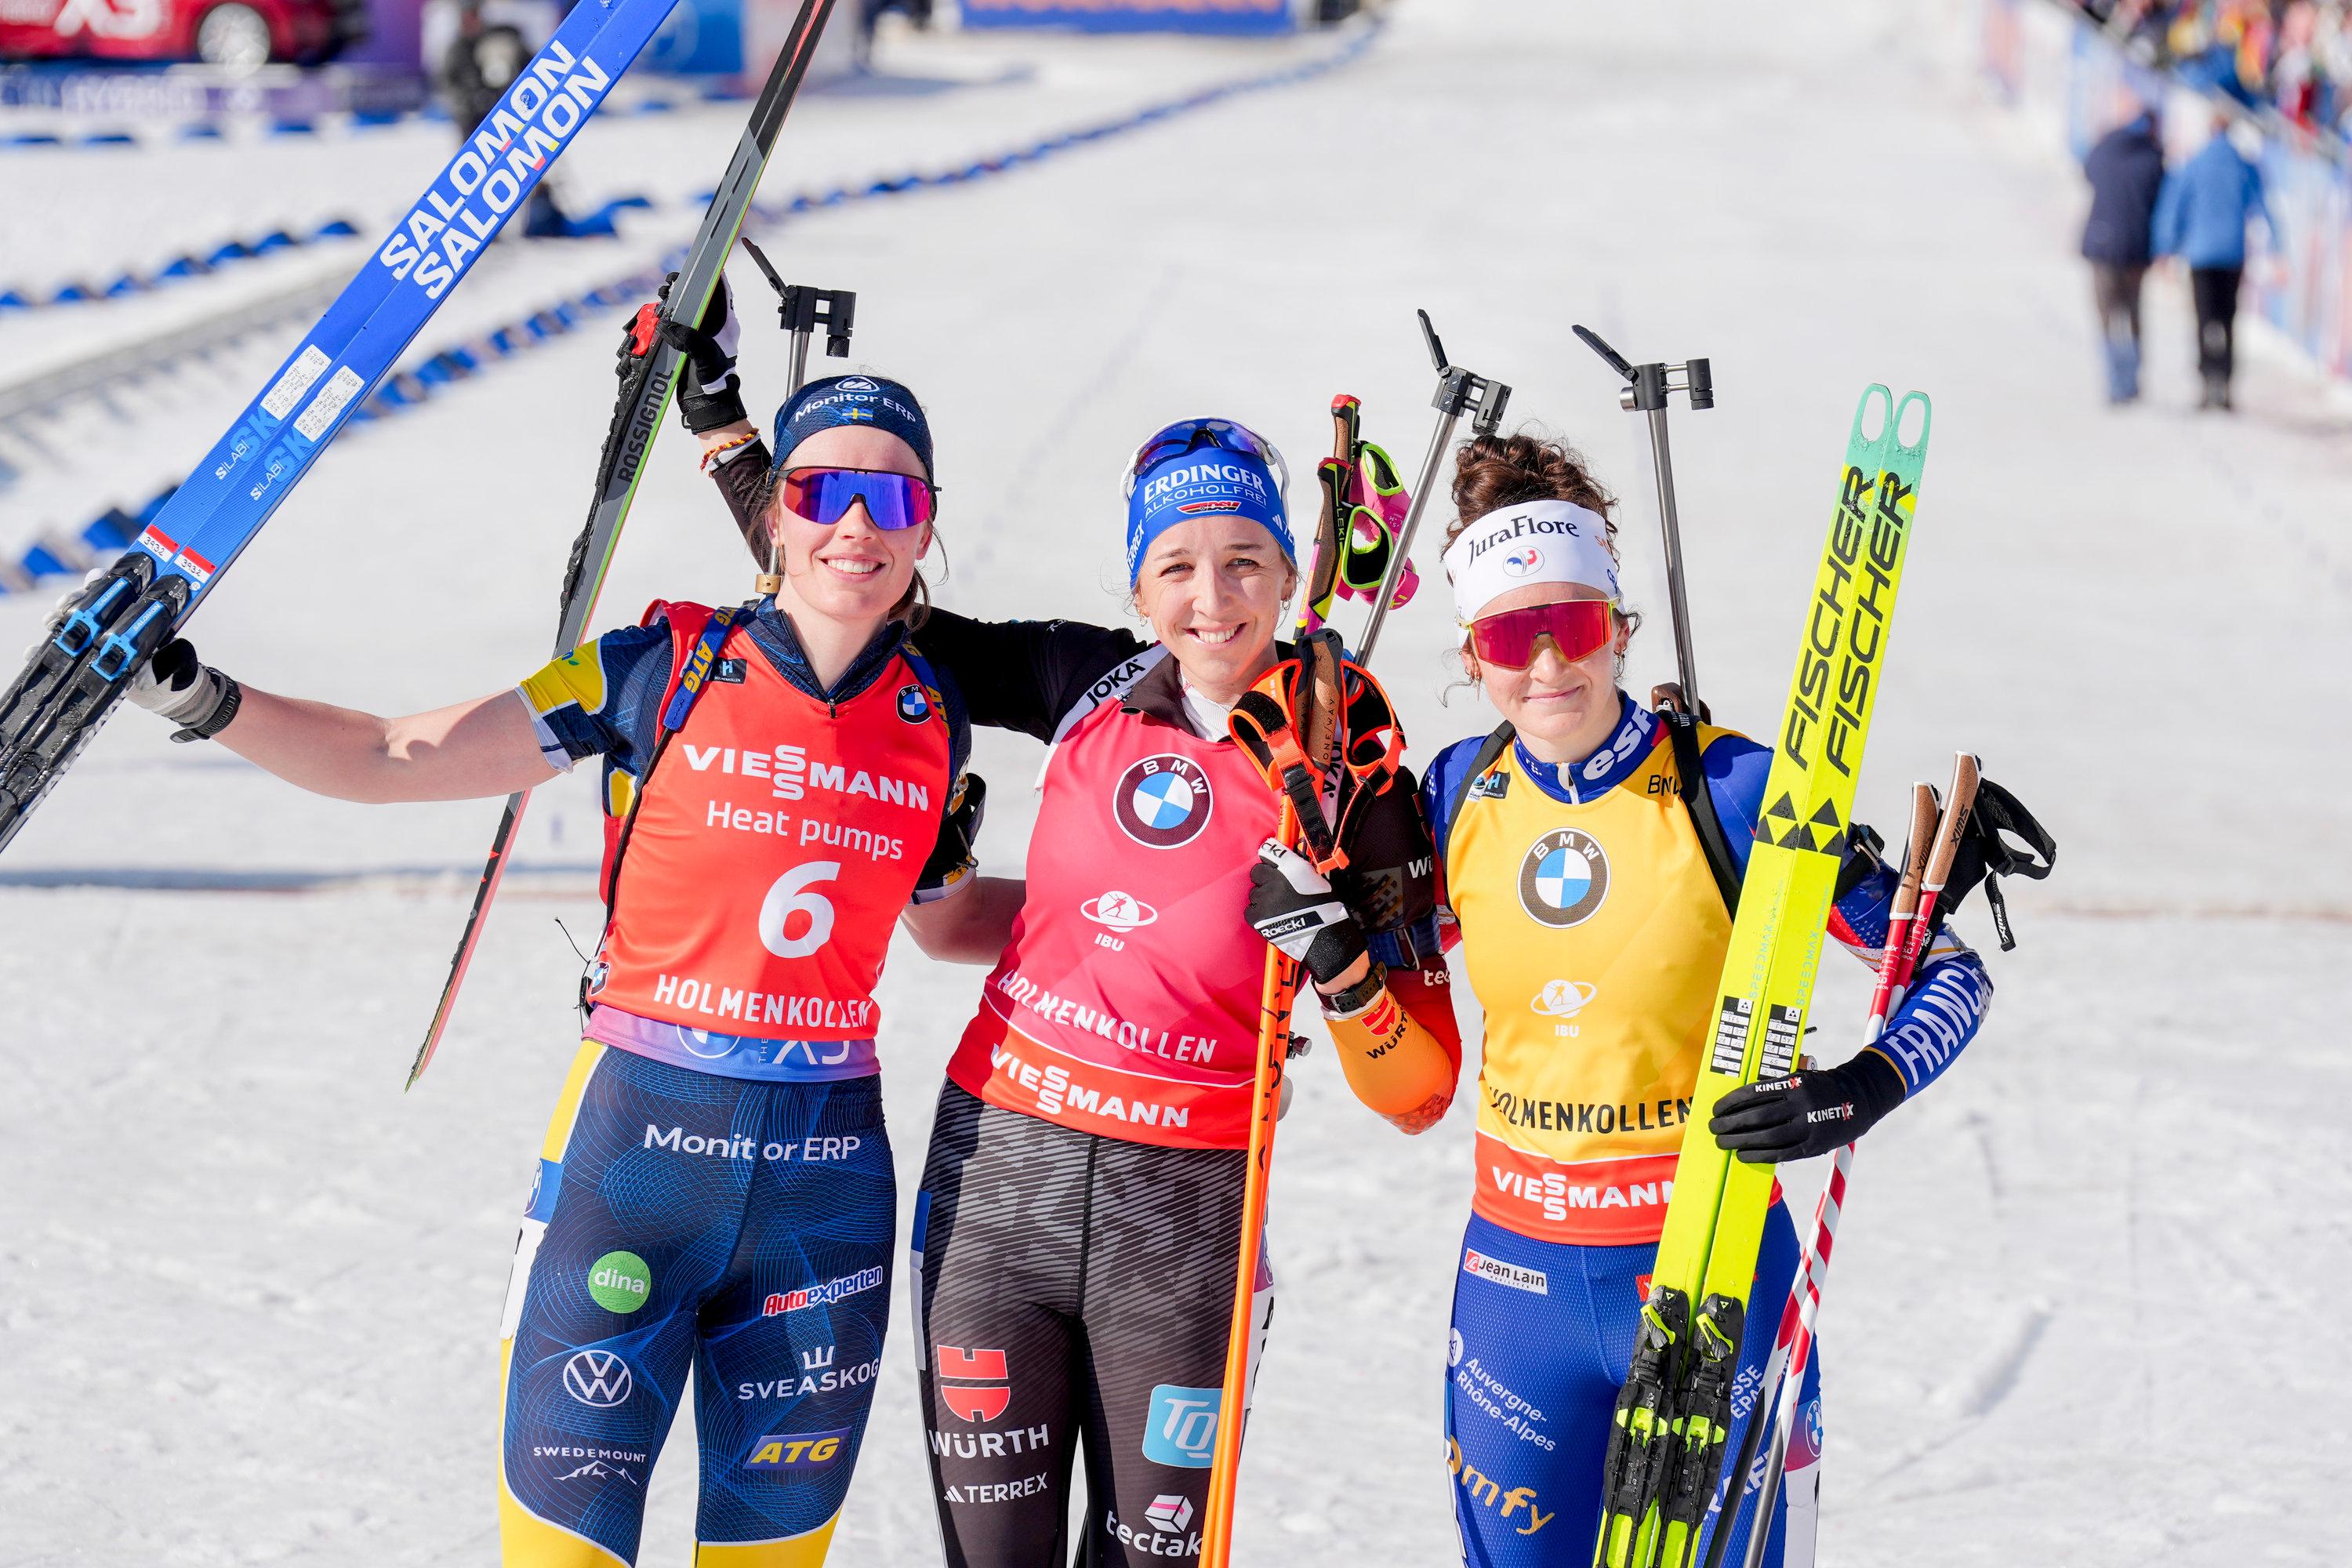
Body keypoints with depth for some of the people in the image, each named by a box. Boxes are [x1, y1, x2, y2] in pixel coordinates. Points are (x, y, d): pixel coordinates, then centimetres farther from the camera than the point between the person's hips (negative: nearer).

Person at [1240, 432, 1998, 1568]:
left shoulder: (1729, 789, -12)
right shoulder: (1462, 796, 1)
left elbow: (1949, 972, -8)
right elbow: (1409, 1082, 11)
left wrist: (1863, 1089, -26)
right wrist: (1338, 955, -7)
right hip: (1517, 1275, 4)